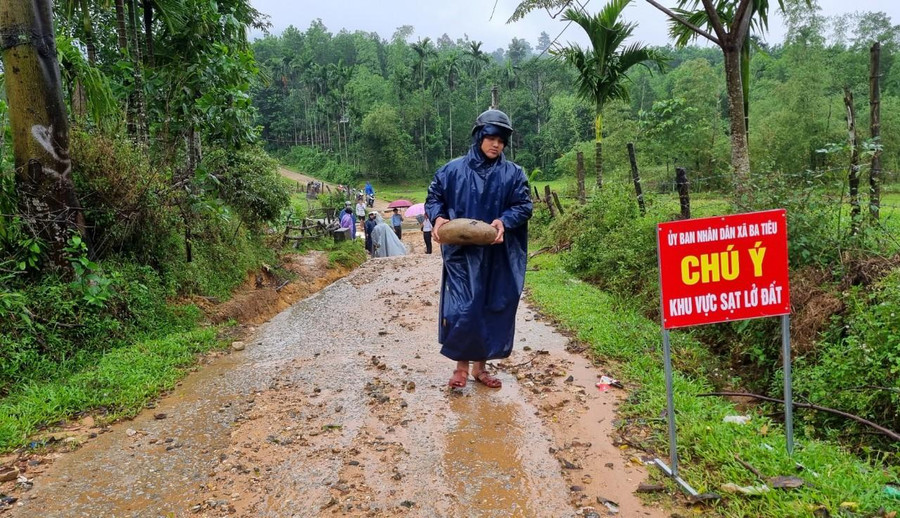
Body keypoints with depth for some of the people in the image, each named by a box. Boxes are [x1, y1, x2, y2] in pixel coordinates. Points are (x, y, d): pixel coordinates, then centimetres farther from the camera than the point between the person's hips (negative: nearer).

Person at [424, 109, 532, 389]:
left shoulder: (513, 174, 4)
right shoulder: (453, 170, 3)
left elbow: (524, 205, 0)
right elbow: (433, 198, 9)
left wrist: (504, 221, -20)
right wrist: (438, 218, -12)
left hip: (498, 256, 2)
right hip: (462, 253, -2)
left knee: (493, 309, 7)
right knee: (462, 310, -7)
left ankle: (480, 366, 23)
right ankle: (461, 364, 13)